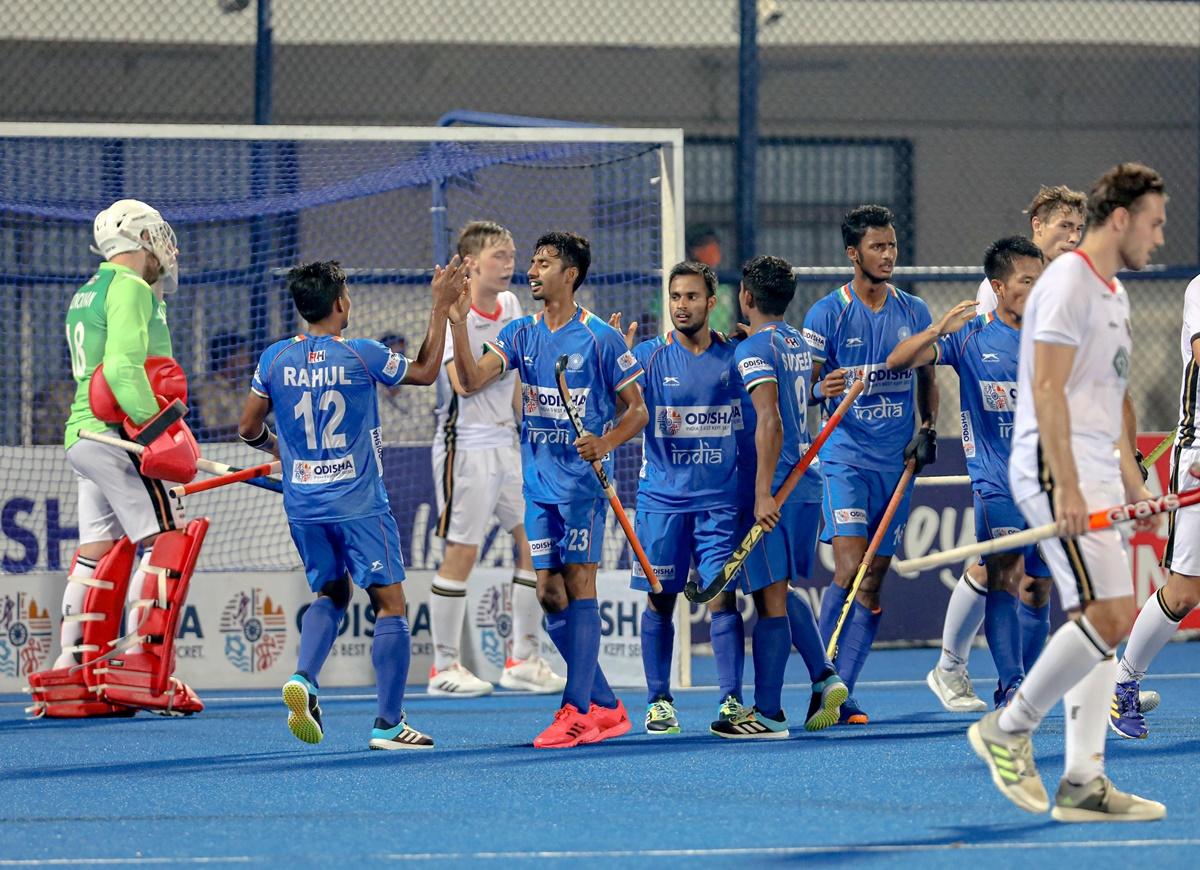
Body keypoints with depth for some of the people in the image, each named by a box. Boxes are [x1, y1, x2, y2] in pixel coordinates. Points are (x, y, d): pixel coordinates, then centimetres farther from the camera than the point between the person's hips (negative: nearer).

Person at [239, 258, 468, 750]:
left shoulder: (275, 359, -1)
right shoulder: (361, 356, -10)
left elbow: (249, 429, 8)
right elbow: (425, 372, 7)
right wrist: (440, 308, 12)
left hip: (303, 504, 5)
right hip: (358, 503, -4)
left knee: (332, 594, 22)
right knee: (390, 604, 3)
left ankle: (304, 678, -3)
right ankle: (389, 723, -1)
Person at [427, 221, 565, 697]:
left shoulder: (509, 305, 10)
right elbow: (463, 381, -23)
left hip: (505, 443, 8)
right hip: (466, 447, -8)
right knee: (461, 551, -5)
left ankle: (523, 661, 12)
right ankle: (444, 667, 3)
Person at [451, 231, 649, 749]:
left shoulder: (600, 338, -4)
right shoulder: (520, 334, 10)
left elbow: (637, 409, 0)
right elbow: (472, 379, -3)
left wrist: (606, 443, -18)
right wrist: (458, 321, -14)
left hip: (582, 477, -6)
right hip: (537, 481, 6)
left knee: (578, 584, -10)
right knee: (549, 593, 4)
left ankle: (577, 711, -12)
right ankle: (605, 706, 13)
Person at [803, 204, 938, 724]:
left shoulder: (915, 312, 8)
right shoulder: (827, 313, -3)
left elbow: (926, 379, 19)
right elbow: (802, 385, -3)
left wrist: (927, 428, 2)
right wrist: (822, 389, -25)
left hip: (897, 461, 4)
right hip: (846, 457, -4)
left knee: (874, 580, 2)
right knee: (849, 568, -18)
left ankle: (843, 693, 5)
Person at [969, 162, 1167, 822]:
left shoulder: (1113, 294, 20)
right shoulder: (1068, 283, -10)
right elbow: (1048, 391, -18)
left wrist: (1132, 484, 22)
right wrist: (1068, 488, -23)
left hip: (1095, 478, 10)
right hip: (1058, 470, -10)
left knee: (1107, 623, 5)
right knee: (1106, 616, -17)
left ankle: (1083, 783, 6)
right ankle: (1009, 729, -3)